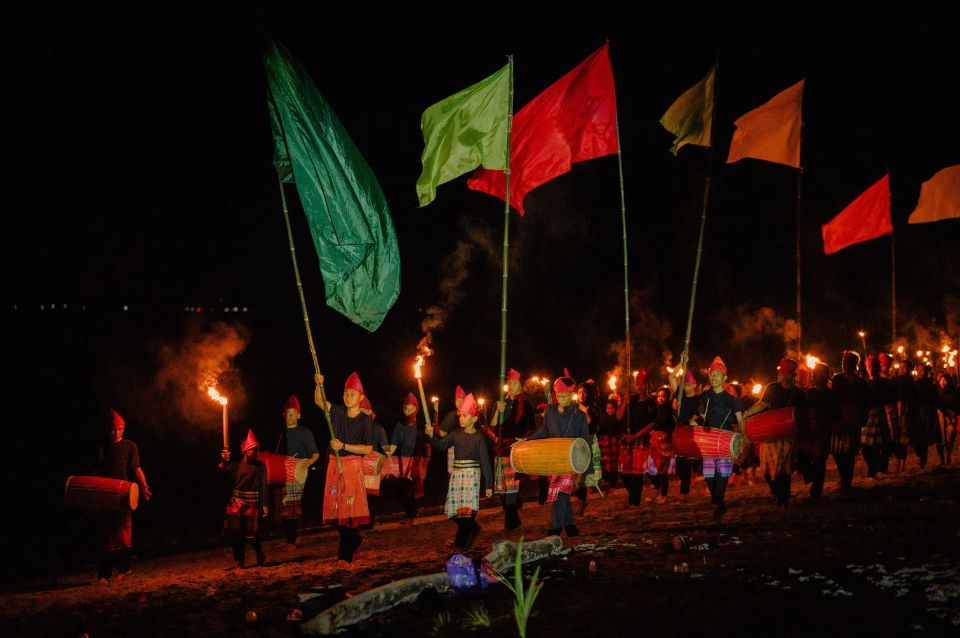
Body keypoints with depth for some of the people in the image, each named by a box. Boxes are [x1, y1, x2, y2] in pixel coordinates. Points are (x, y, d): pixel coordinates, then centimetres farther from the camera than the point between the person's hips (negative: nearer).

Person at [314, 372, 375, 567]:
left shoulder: (365, 421, -4)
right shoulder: (338, 413, 9)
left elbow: (368, 449, -8)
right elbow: (319, 402, 1)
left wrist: (344, 446, -13)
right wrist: (319, 384, -17)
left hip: (353, 465, -5)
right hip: (334, 464, 5)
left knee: (349, 507, -10)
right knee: (335, 506, 5)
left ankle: (345, 554, -6)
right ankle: (354, 539, 27)